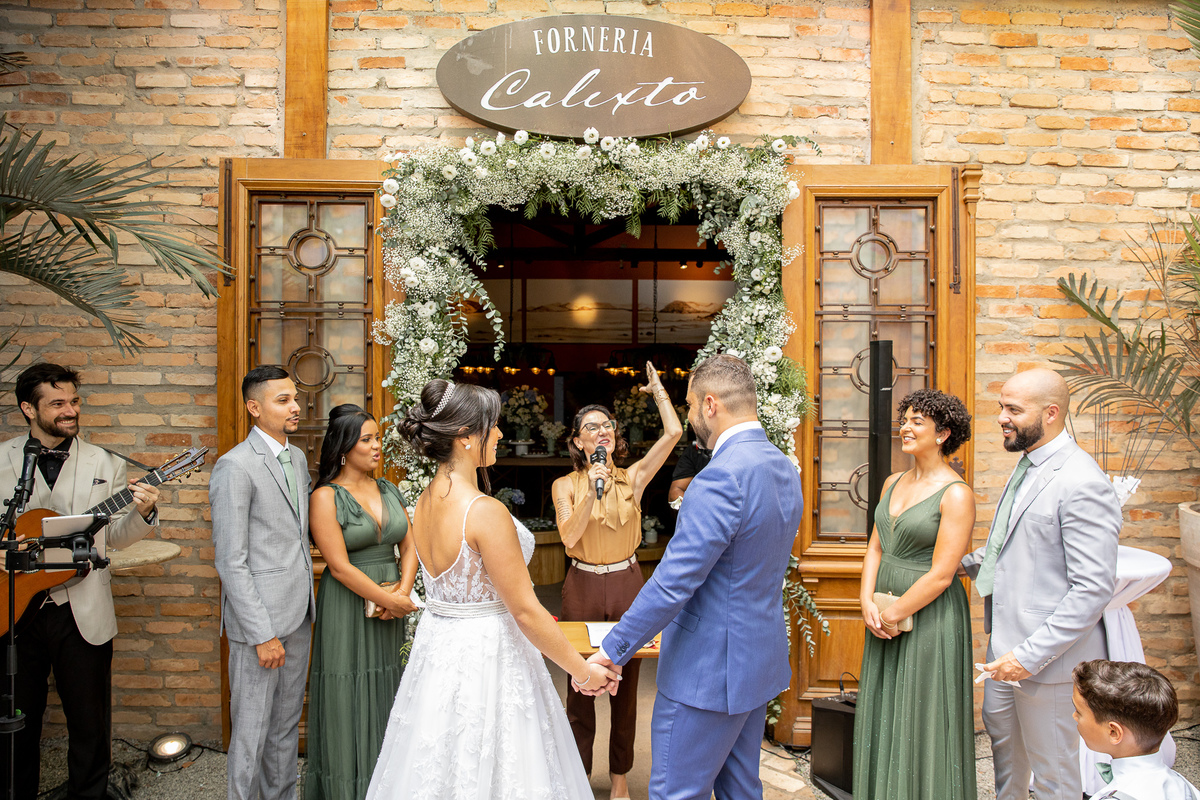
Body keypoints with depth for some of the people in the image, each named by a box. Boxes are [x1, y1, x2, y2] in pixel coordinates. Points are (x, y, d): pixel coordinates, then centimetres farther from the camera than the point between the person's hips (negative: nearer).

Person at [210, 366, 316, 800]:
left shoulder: (298, 457, 9)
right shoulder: (235, 465, -15)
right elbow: (231, 561, -17)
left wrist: (307, 600, 11)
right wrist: (263, 634, -17)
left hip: (298, 613, 7)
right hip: (260, 618, -7)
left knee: (287, 723, 20)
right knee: (252, 731, 8)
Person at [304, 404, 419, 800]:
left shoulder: (388, 490, 8)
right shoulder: (326, 497, -10)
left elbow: (409, 547, 8)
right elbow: (339, 566, -16)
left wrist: (403, 590, -9)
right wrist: (389, 600, -15)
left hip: (392, 602, 6)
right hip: (348, 607, -5)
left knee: (386, 696, 14)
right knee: (350, 697, 5)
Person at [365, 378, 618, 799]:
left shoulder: (423, 502, 1)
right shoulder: (485, 511, -25)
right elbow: (525, 610, -21)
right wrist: (582, 671, -12)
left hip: (436, 645, 9)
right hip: (487, 656, -8)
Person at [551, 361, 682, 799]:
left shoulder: (633, 478, 0)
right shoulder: (565, 486, -1)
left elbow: (673, 432, -10)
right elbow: (569, 537, -14)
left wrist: (657, 388, 3)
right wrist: (591, 492, -22)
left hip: (627, 583, 1)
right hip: (583, 586, -1)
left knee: (625, 682, 11)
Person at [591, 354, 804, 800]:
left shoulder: (721, 478, -26)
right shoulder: (785, 470, 5)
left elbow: (673, 583, -26)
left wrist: (611, 652, -17)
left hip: (708, 669, -9)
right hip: (761, 660, 9)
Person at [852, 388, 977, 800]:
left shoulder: (955, 494, -15)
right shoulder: (893, 483, 7)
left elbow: (941, 575, -18)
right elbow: (876, 547, 8)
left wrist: (893, 615, -13)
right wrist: (867, 602, -5)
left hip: (929, 615, -7)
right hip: (886, 615, 7)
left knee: (922, 720, 7)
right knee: (883, 714, 16)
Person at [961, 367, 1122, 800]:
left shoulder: (1083, 483, -23)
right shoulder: (1027, 465, 7)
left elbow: (1093, 589, -25)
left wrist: (1032, 656, -24)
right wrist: (968, 563, 9)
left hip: (1047, 655, -9)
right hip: (1005, 642, 9)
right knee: (1001, 732, 26)